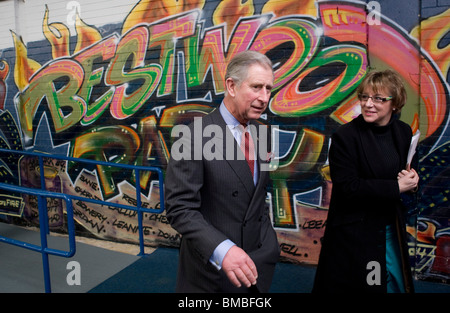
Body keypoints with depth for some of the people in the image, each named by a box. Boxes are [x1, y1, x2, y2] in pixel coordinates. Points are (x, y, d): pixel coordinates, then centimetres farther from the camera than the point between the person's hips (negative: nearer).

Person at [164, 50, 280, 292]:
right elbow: (180, 208, -20)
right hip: (211, 269, -5)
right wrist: (222, 249, -31)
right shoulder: (194, 136, -18)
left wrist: (268, 241, 10)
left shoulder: (259, 133, 2)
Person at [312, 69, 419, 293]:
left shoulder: (403, 132, 2)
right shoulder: (344, 136, -16)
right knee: (356, 286, 8)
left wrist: (411, 180, -8)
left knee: (396, 283, 19)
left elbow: (405, 171, 15)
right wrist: (396, 186, -18)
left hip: (391, 228, 6)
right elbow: (347, 187, -21)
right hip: (354, 232, -6)